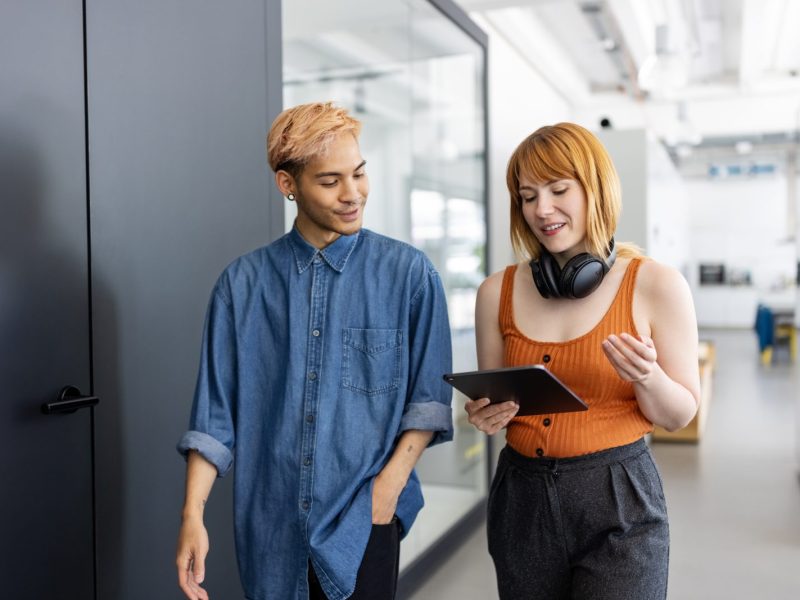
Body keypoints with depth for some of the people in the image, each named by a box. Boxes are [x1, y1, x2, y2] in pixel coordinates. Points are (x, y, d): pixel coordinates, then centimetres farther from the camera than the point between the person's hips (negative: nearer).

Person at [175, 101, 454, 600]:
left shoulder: (409, 274, -4)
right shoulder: (243, 282, 0)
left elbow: (428, 397, -2)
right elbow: (215, 413, 0)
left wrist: (391, 482, -12)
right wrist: (193, 514, -5)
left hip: (364, 521, -1)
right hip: (272, 522, 2)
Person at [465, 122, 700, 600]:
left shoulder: (656, 284, -8)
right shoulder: (498, 292, -1)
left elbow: (680, 415, -2)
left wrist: (647, 377, -21)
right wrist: (487, 415, -12)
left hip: (619, 503, -3)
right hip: (522, 499, 3)